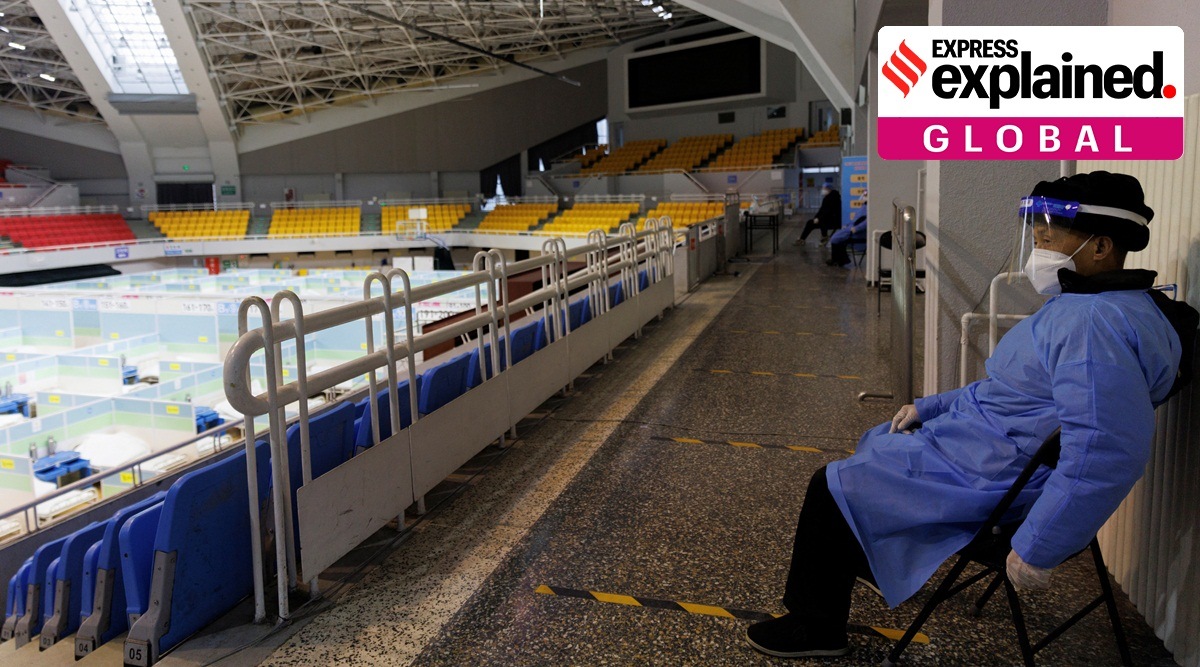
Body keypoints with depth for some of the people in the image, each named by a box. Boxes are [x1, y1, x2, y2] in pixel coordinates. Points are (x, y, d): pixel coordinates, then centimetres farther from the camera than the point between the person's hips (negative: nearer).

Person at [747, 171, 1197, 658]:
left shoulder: (1098, 323, -28)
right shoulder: (1087, 305, 9)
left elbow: (1104, 452, -36)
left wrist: (1036, 550, -31)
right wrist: (930, 407, 15)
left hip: (991, 476, -11)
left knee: (832, 488, -6)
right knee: (876, 443, 29)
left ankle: (815, 627, 13)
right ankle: (880, 563, 47)